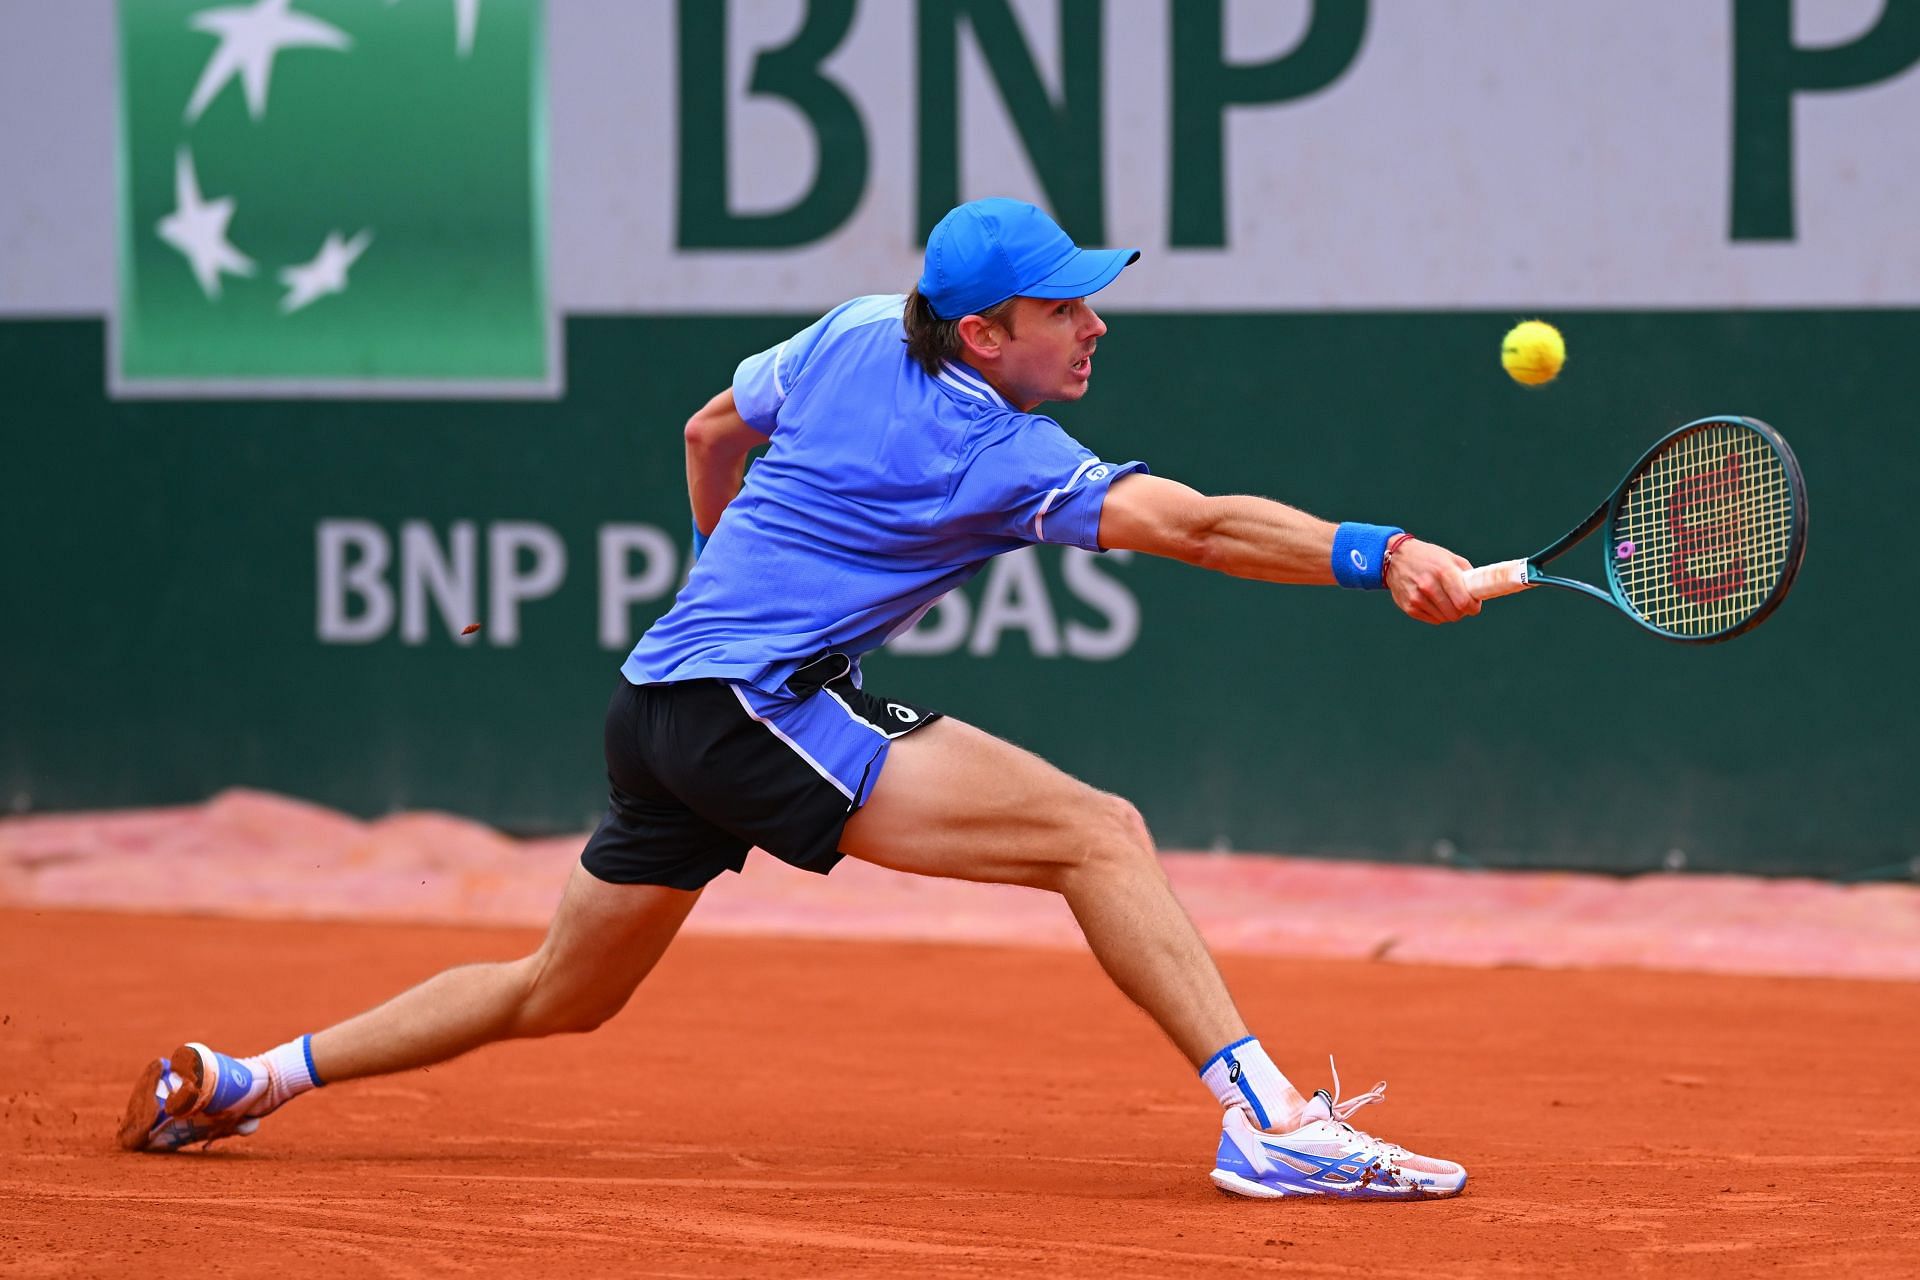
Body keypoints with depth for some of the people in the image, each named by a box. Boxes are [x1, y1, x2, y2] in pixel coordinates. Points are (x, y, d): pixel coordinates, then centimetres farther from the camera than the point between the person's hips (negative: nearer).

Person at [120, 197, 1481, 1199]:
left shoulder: (857, 335, 11)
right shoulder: (1008, 459, -12)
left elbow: (713, 429, 27)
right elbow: (1198, 524, -24)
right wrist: (1376, 554, -33)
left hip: (662, 705, 9)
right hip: (758, 703, -9)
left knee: (558, 997, 25)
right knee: (1100, 832, -18)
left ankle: (242, 1079, 33)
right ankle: (1269, 1116, -29)